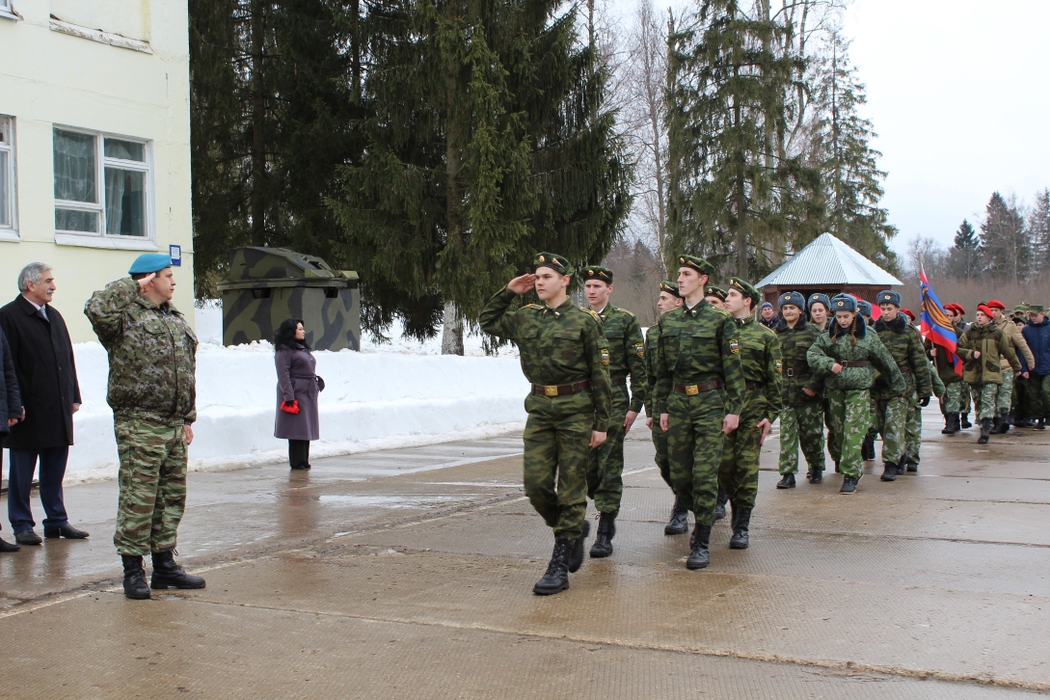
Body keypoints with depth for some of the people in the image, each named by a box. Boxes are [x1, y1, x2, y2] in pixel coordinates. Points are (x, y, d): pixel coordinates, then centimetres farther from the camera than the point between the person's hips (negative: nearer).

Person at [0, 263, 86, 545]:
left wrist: (73, 397, 13)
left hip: (58, 411, 7)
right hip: (29, 413, -7)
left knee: (55, 471, 12)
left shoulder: (54, 316, 16)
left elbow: (68, 359, 18)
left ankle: (56, 521, 20)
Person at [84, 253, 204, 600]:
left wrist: (188, 416, 21)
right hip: (139, 425, -8)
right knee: (138, 499, -5)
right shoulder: (126, 317, -7)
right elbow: (97, 309, -30)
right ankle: (133, 570, 5)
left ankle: (165, 565, 23)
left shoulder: (175, 318, 18)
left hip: (173, 425, 8)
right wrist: (131, 286, -15)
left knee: (172, 497, 13)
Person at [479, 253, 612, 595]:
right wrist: (508, 292, 11)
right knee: (536, 484, -1)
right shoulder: (524, 317, 9)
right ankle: (574, 529, 26)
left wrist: (602, 423, -6)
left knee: (570, 487, 0)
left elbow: (600, 375, -4)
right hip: (539, 409, 5)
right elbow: (487, 321, 25)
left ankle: (560, 565, 4)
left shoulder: (585, 320, -4)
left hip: (575, 410, -4)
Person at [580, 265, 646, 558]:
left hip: (614, 399, -4)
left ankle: (604, 534, 0)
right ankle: (607, 512, 29)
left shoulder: (626, 320, 1)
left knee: (609, 465, -4)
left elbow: (638, 367, -1)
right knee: (586, 466, 4)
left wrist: (635, 405, -6)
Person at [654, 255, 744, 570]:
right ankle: (704, 515, 33)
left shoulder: (720, 319, -3)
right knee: (679, 477, 6)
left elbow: (733, 368, -4)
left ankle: (701, 544, 2)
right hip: (678, 402, 5)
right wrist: (662, 407, 12)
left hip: (710, 402, -5)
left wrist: (733, 410, -9)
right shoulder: (668, 320, 10)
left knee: (704, 474, -7)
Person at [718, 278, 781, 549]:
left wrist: (771, 415, -4)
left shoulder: (766, 336, 4)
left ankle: (743, 525, 4)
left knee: (746, 463, -2)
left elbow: (774, 379, 3)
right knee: (724, 463, 1)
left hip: (753, 406, -2)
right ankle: (736, 504, 26)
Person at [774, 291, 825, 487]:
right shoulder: (776, 333, 9)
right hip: (784, 390, 2)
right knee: (787, 433, -3)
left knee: (811, 432, 6)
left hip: (808, 390, -2)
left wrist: (813, 385, -13)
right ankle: (788, 473, -3)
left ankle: (816, 467, 26)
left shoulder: (812, 332, -1)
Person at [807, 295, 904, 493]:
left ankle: (850, 475, -8)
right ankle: (839, 460, 40)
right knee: (836, 430, 13)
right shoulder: (829, 336, 5)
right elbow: (812, 354, -4)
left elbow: (885, 361, 6)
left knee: (853, 433, -11)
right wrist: (829, 364, -22)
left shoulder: (868, 336, 0)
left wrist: (897, 385, 9)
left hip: (859, 389, -3)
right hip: (835, 389, 3)